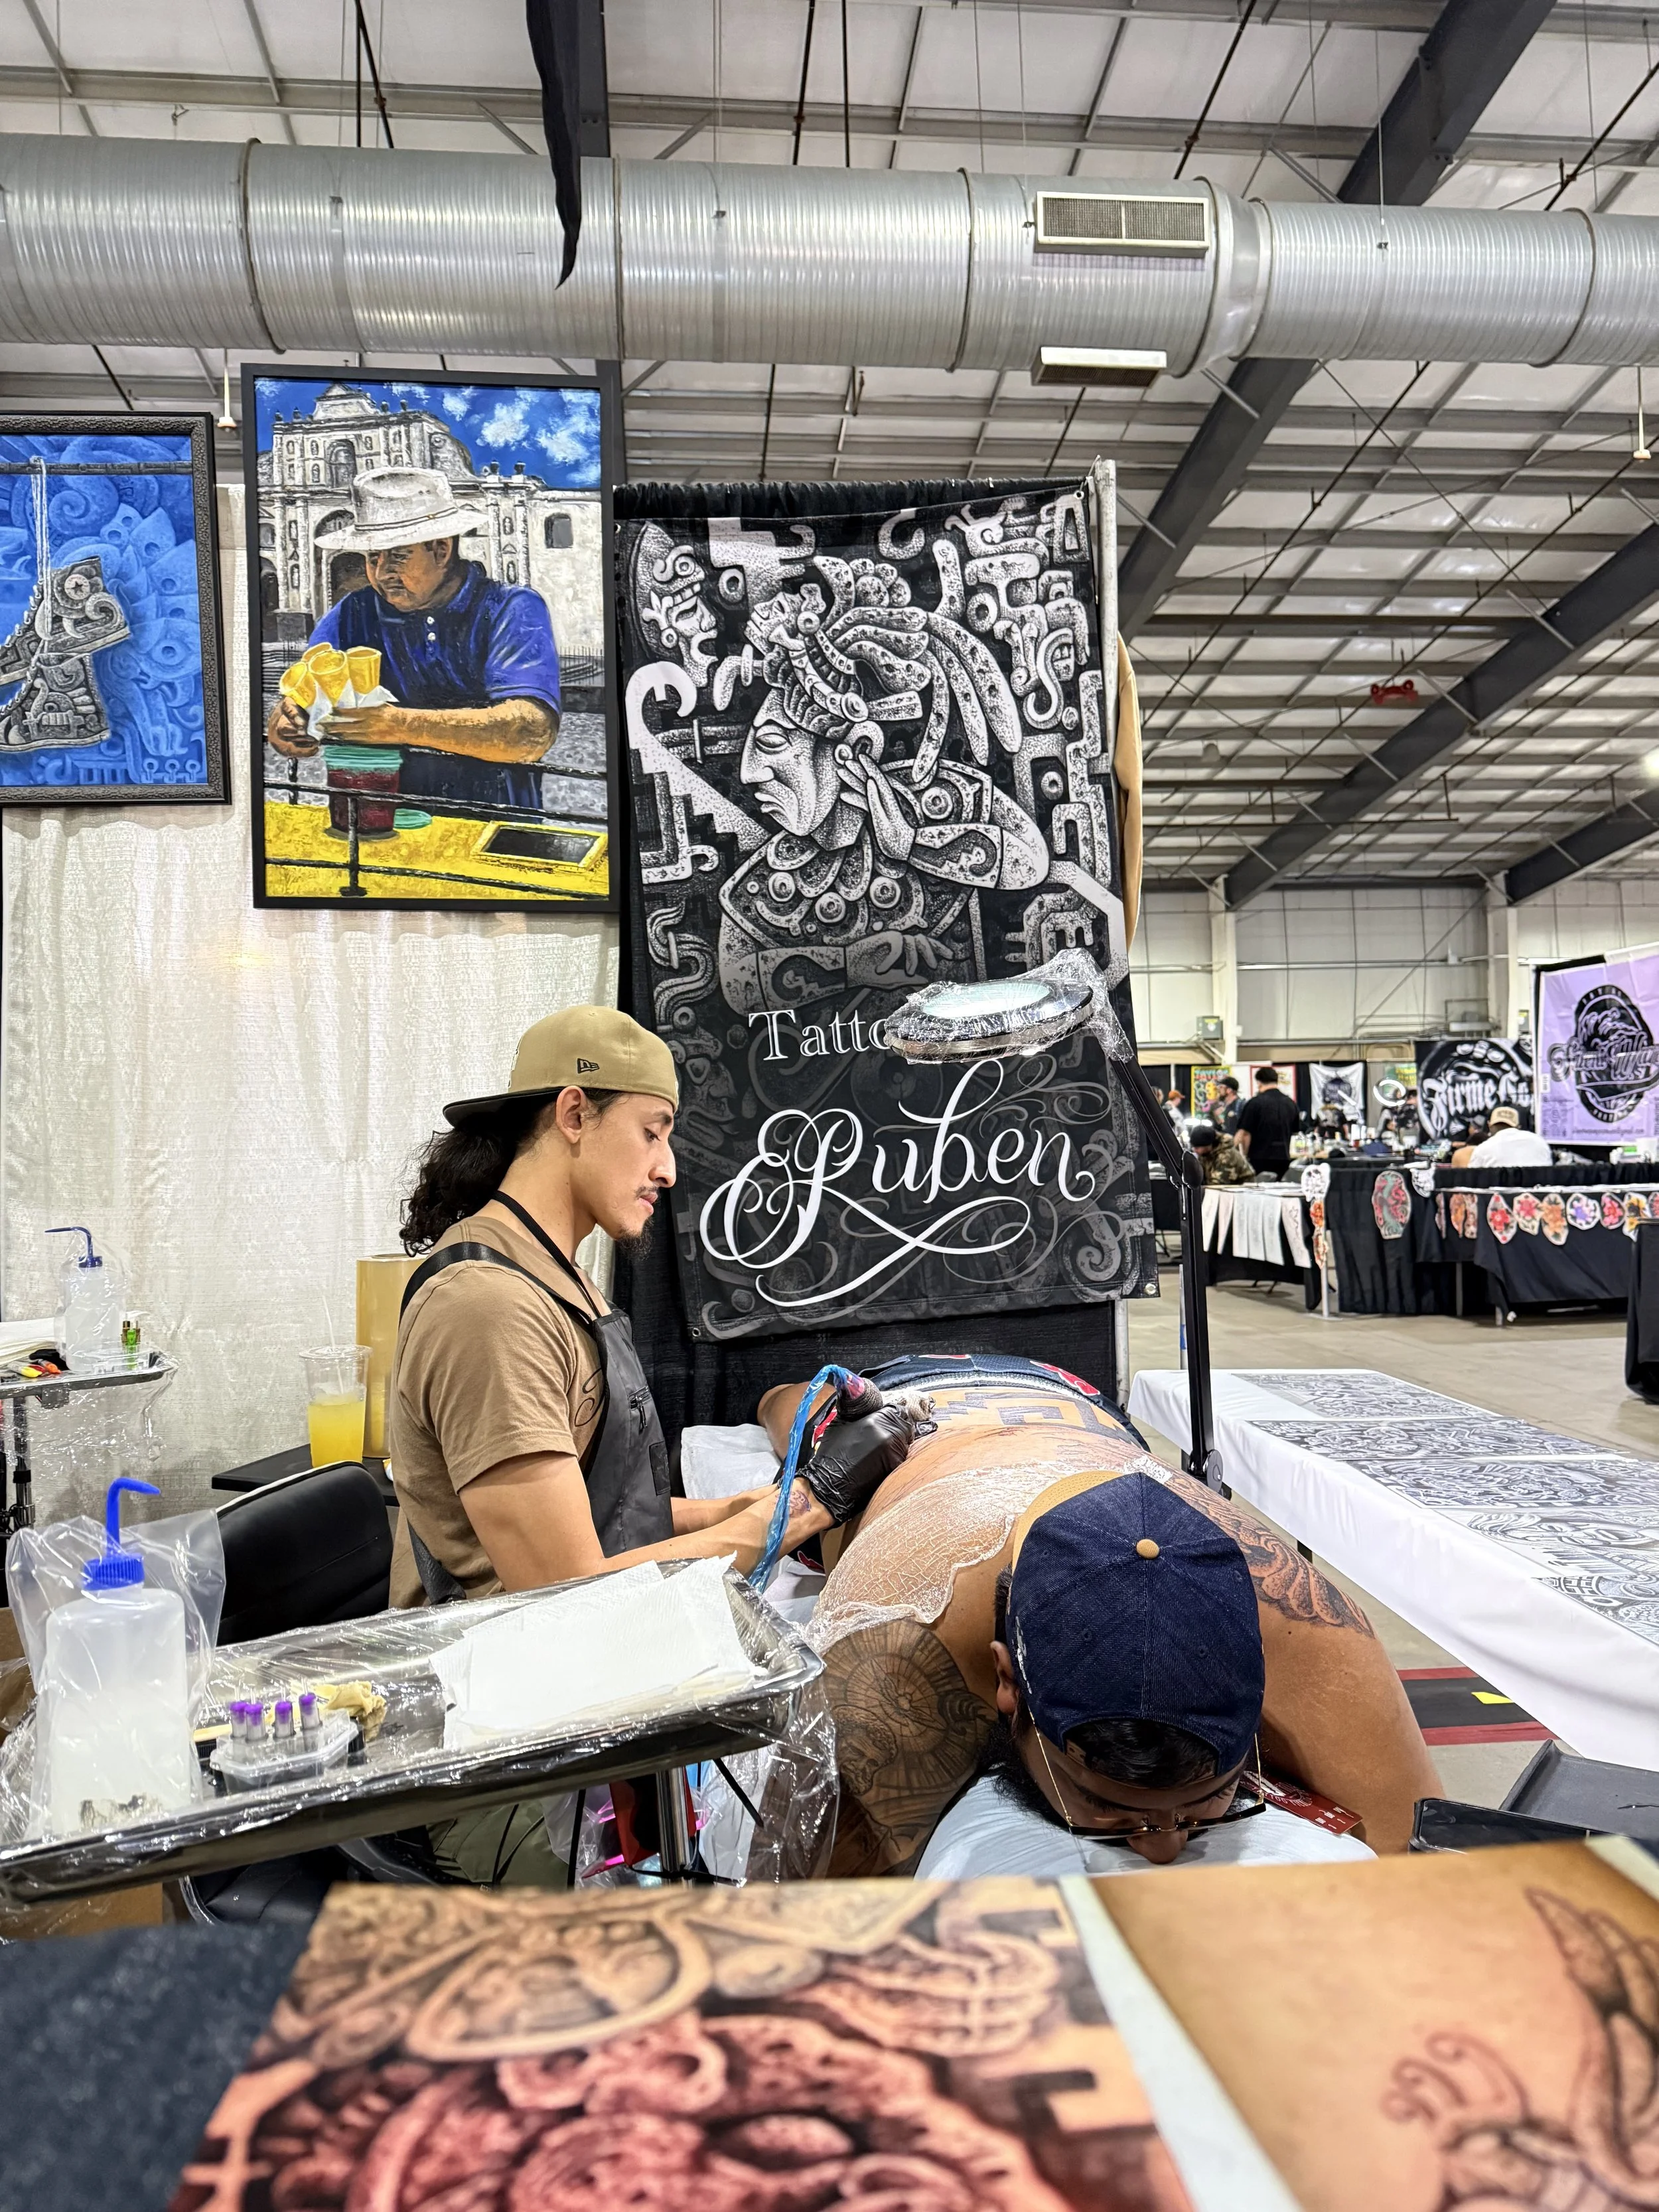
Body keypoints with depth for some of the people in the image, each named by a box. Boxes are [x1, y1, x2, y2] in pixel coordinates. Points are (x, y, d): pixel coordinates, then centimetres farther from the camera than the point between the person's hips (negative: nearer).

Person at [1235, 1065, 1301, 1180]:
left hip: (1260, 1159, -5)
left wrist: (1244, 1156, 2)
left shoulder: (1256, 1103, -11)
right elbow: (1295, 1131, 16)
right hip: (1284, 1158, 5)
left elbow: (1245, 1133, -11)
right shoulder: (1291, 1103, 5)